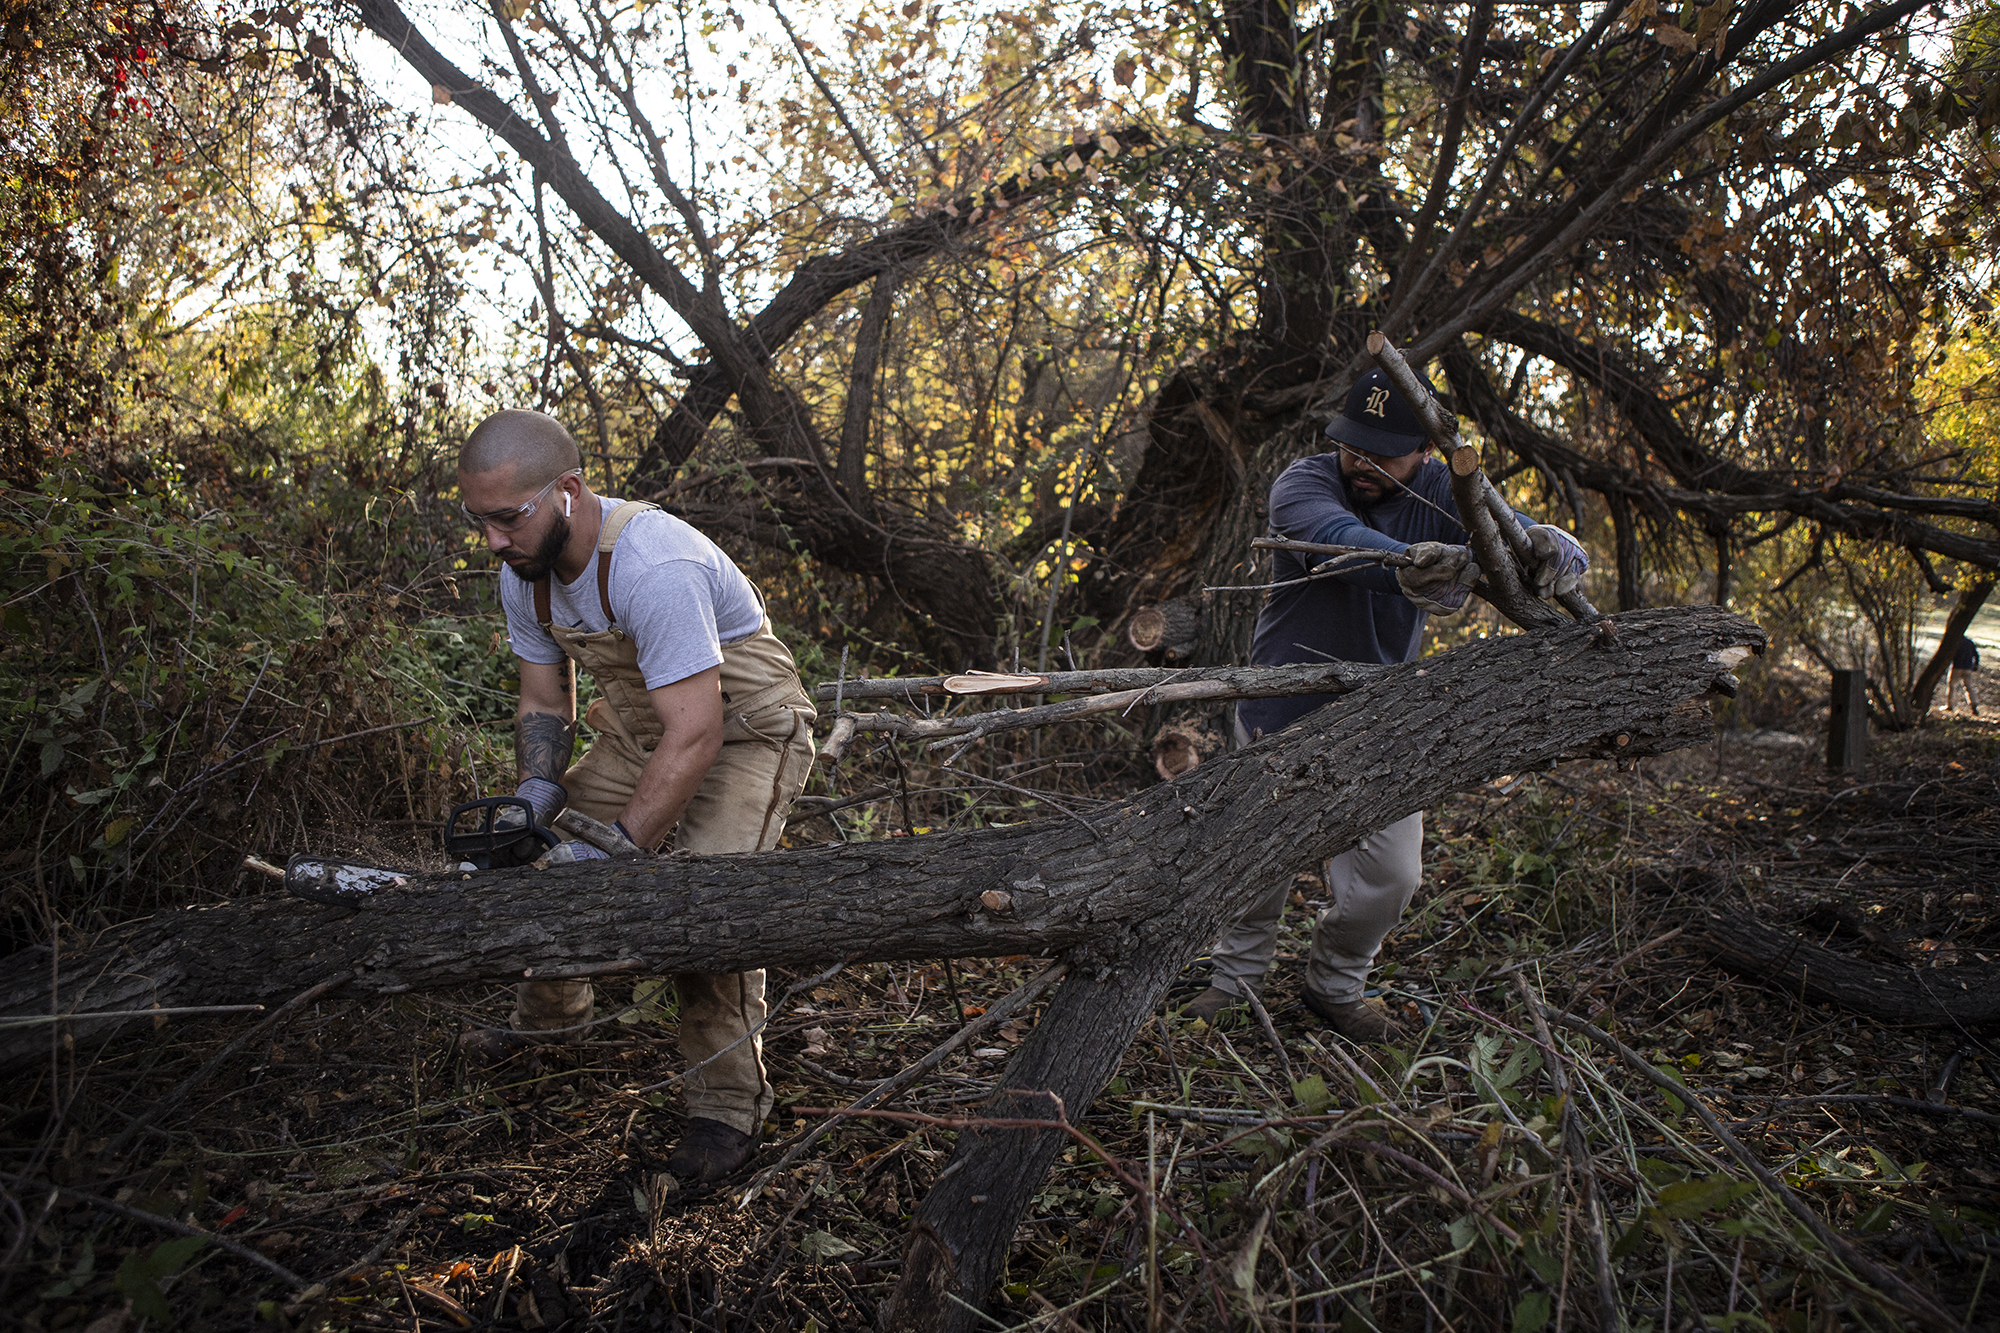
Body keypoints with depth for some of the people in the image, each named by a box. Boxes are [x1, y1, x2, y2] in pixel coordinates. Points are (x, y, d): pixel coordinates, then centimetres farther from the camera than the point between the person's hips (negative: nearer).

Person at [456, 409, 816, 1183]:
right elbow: (544, 701, 2)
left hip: (744, 732, -8)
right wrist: (532, 798, -15)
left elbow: (695, 736, -38)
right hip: (639, 730, 8)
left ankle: (728, 1104, -7)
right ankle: (551, 1013, 36)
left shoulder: (652, 566, -36)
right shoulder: (524, 575, -9)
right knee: (542, 856, 9)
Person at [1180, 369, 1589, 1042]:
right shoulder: (1301, 484, -18)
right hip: (1285, 709, -2)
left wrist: (1547, 547, -46)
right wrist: (1421, 565, -63)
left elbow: (1568, 556, -19)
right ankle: (1236, 977, 31)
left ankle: (1336, 984, 28)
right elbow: (1340, 539, -42)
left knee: (1389, 873, 2)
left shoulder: (1443, 496, -10)